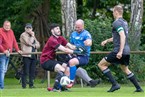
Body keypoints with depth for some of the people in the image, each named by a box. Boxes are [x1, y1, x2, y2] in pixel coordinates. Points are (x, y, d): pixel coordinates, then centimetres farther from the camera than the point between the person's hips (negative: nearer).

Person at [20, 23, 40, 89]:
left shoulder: (32, 35, 23)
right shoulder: (23, 35, 0)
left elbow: (38, 45, 17)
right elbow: (28, 43, -15)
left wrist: (34, 45, -3)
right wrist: (32, 36, -5)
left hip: (33, 55, 7)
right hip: (26, 55, -7)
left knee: (32, 71, 5)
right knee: (26, 71, -9)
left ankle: (31, 84, 10)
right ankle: (24, 85, -7)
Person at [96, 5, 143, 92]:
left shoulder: (117, 22, -12)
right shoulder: (124, 22, 17)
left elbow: (123, 36, -23)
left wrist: (120, 51, -27)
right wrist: (107, 41, 31)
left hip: (119, 51, -9)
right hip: (127, 51, 9)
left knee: (101, 65, 0)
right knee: (125, 69, 25)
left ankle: (115, 84, -8)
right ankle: (138, 88, 20)